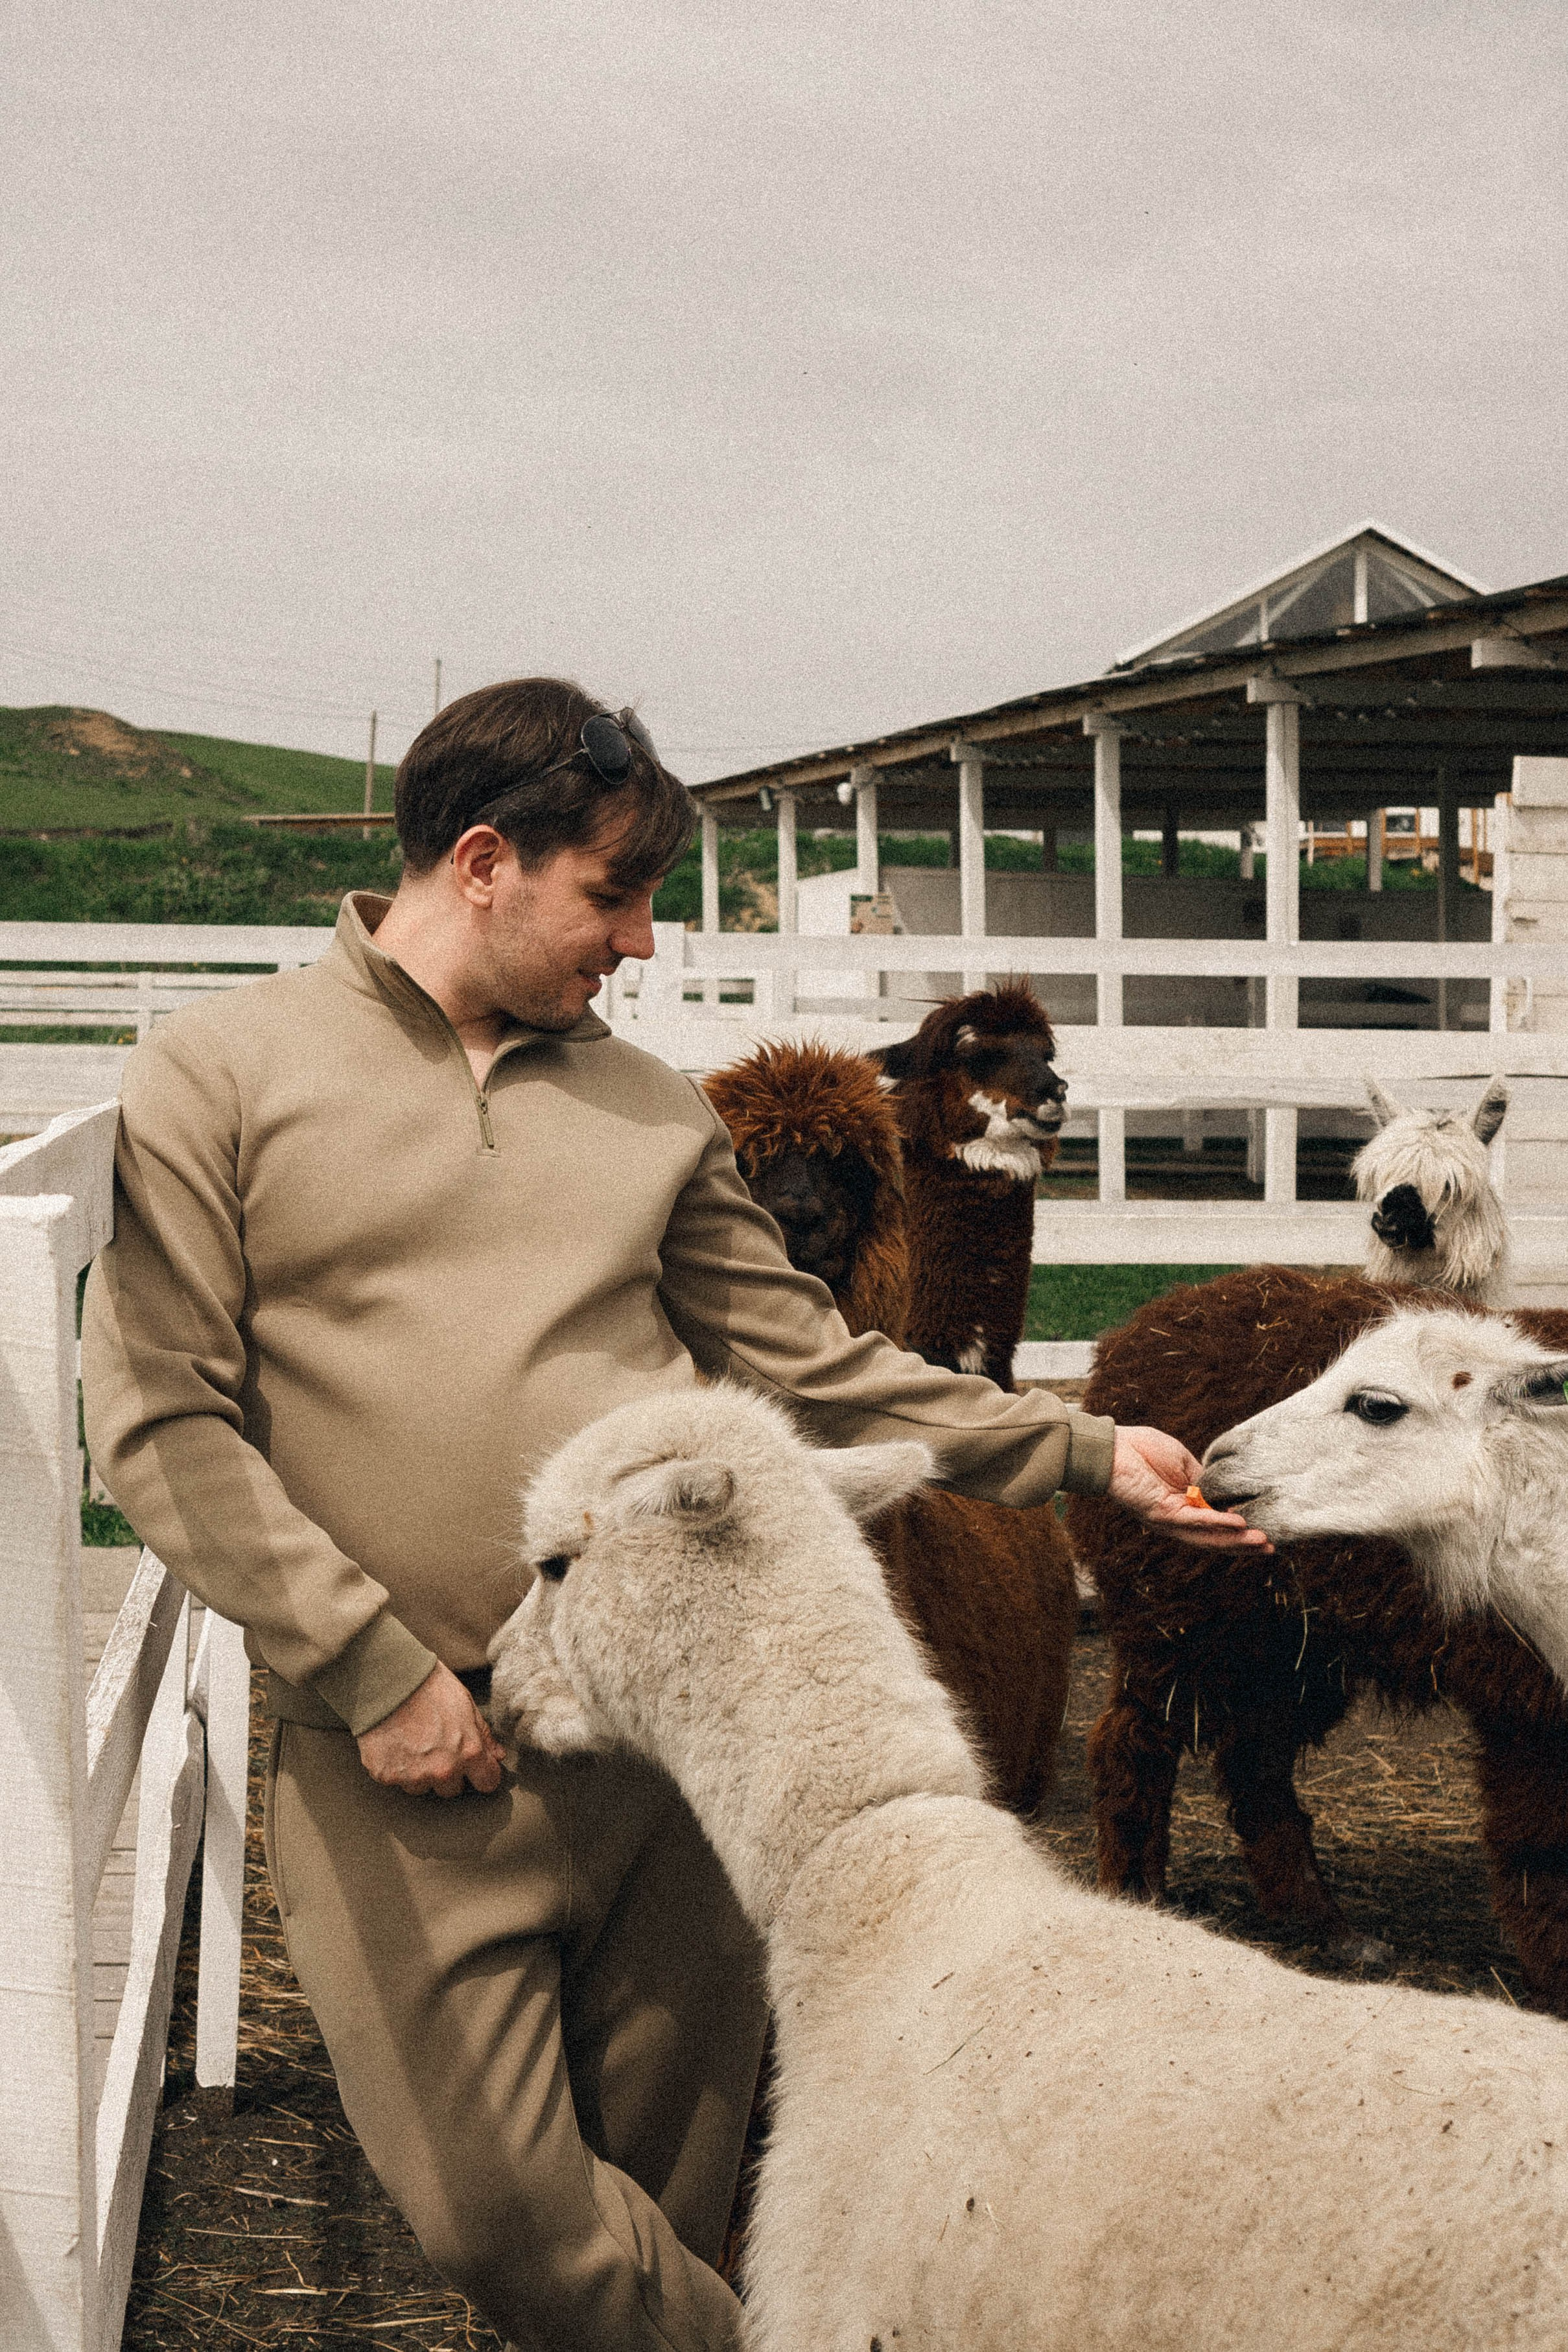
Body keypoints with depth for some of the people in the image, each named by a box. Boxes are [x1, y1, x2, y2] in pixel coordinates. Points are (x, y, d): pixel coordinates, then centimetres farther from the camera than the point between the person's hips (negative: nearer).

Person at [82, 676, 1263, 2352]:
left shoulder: (649, 1111, 15)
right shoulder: (221, 1075, 2)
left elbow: (812, 1369, 17)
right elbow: (162, 1419, -4)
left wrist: (1088, 1453, 11)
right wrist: (372, 1671, -10)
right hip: (403, 1751, -3)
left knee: (664, 2207, 9)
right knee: (504, 2218, -8)